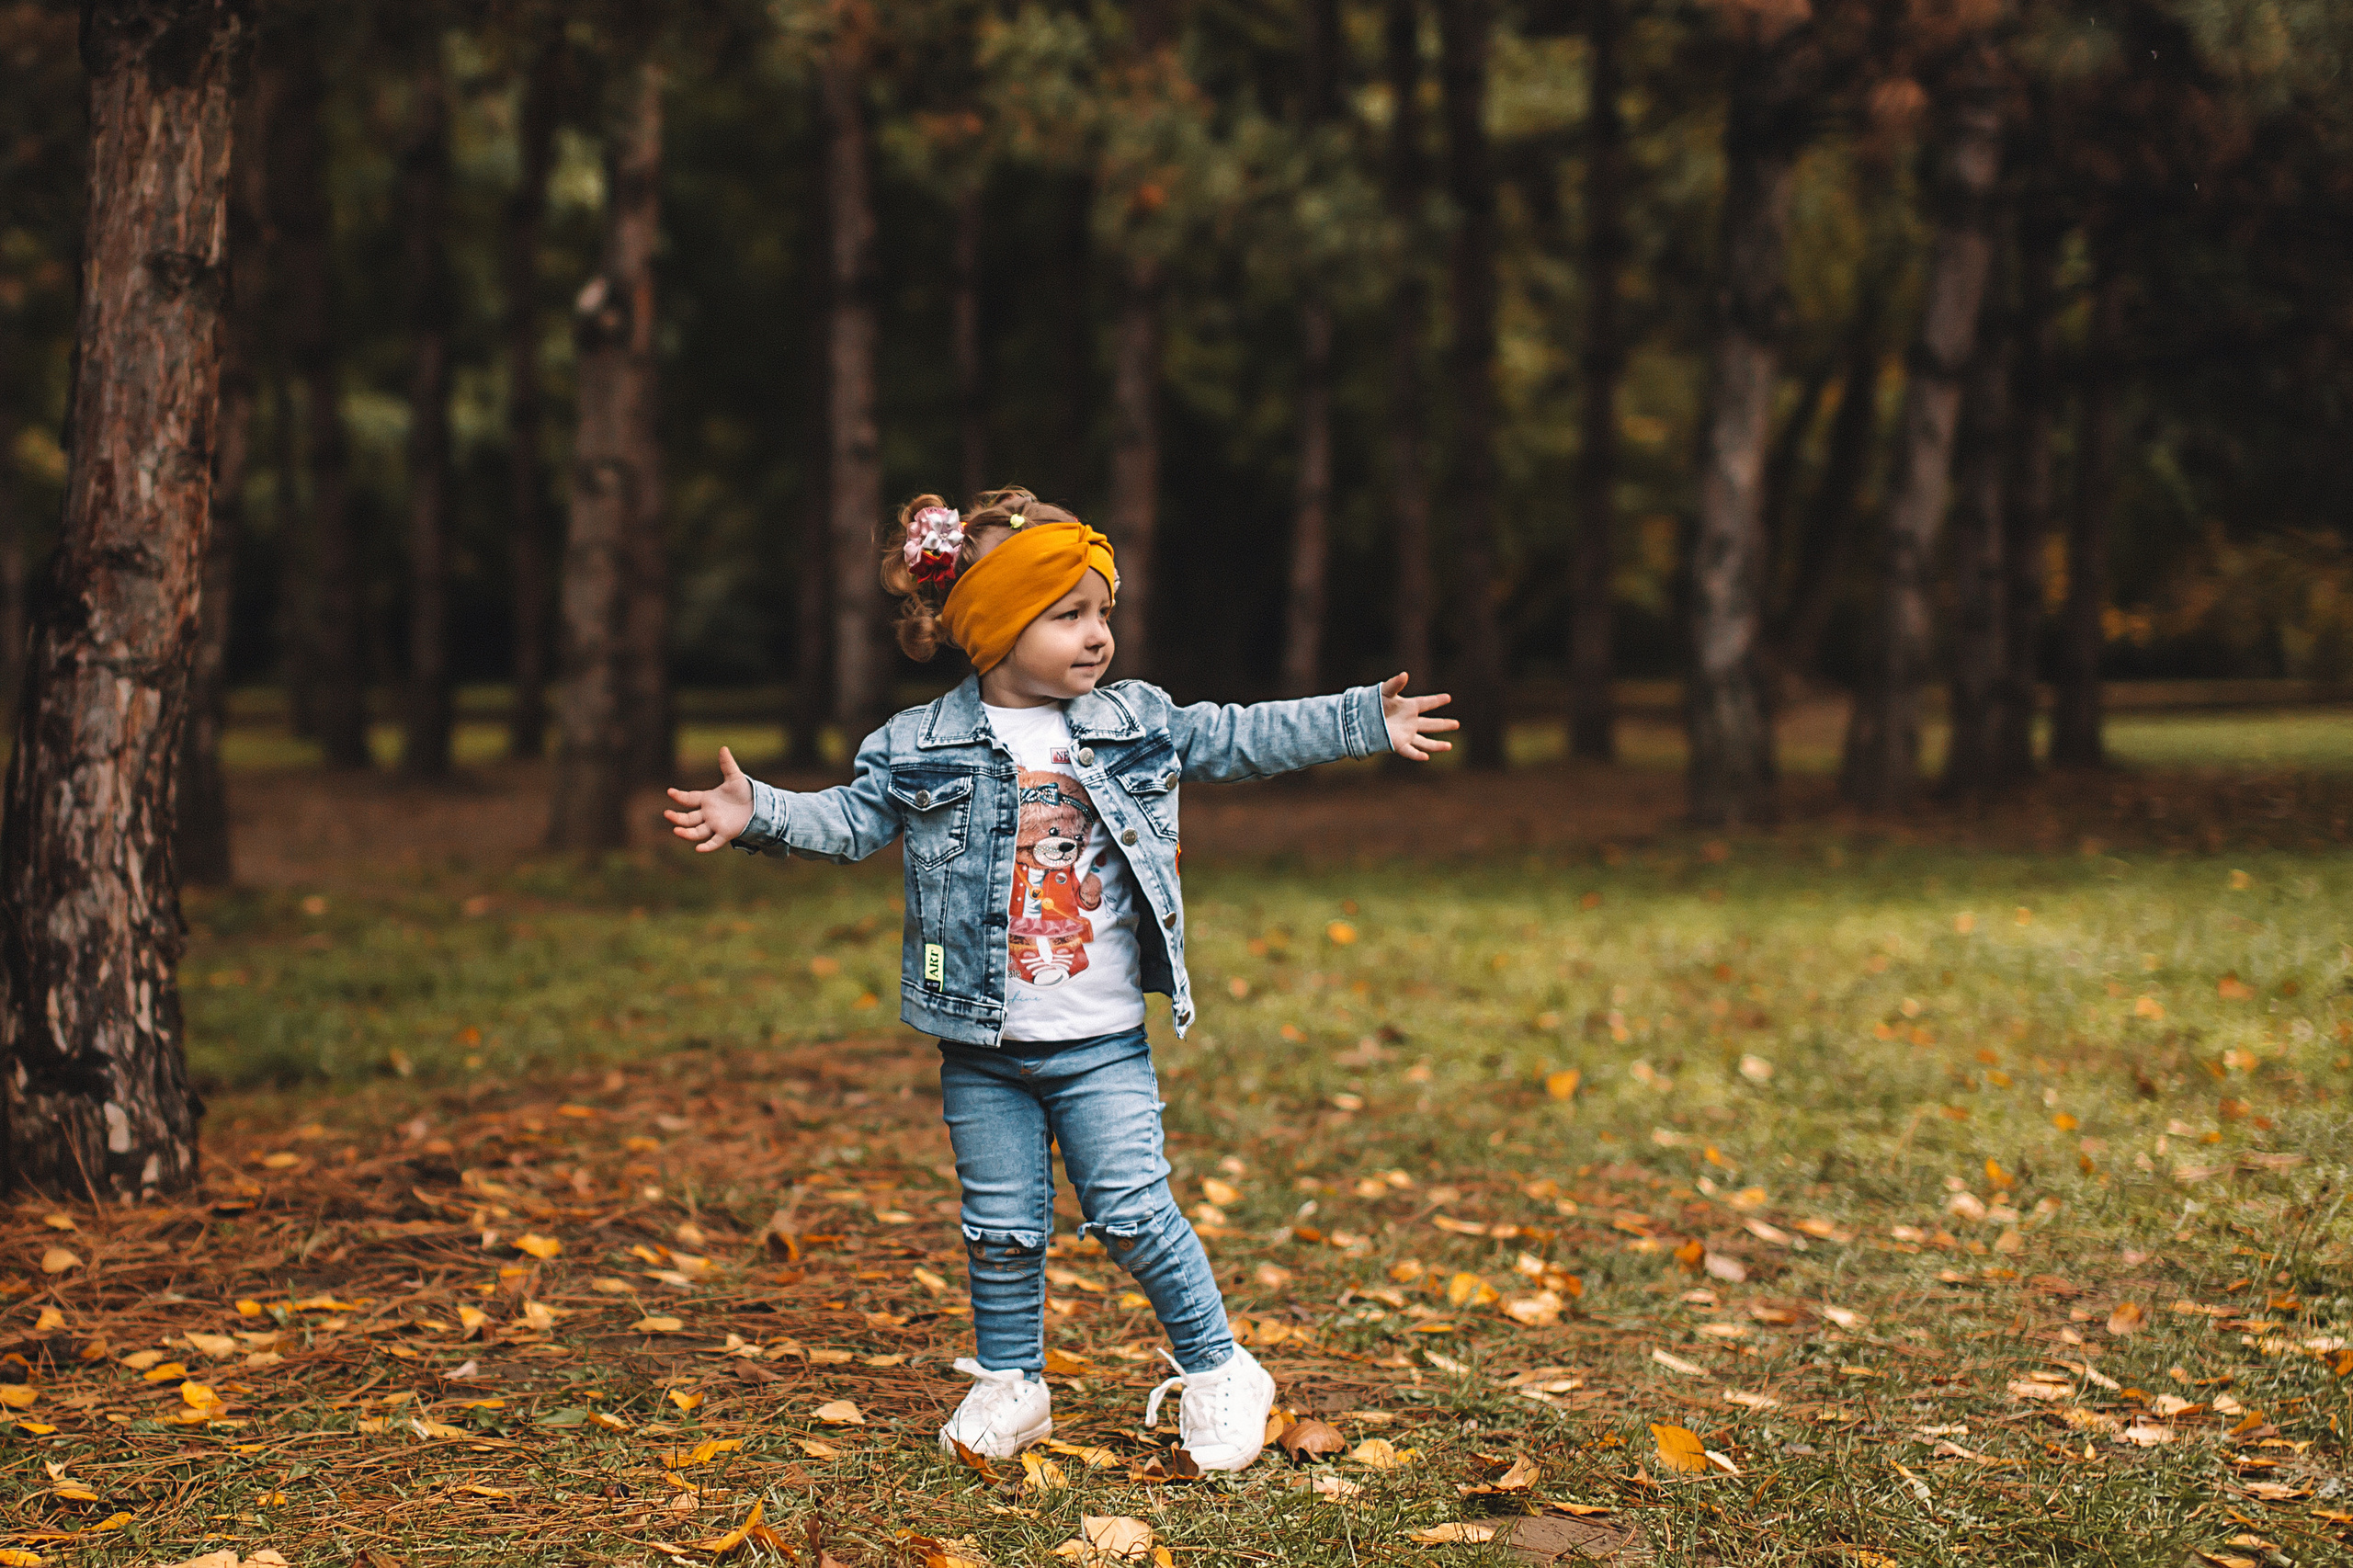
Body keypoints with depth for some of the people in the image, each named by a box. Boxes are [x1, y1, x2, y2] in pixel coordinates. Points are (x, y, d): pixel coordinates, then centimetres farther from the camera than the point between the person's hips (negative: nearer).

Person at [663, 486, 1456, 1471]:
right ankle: (1009, 1387, 27)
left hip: (1103, 1045, 0)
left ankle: (1217, 1373, 16)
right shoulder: (921, 746, -4)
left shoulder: (1137, 722, 1)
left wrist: (1367, 721, 10)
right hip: (984, 1048, 0)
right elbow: (850, 821, -6)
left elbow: (1243, 741, 9)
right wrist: (758, 813, -23)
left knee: (1134, 1215, -1)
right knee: (1002, 1228, 9)